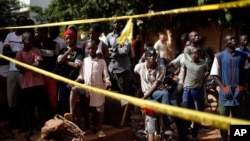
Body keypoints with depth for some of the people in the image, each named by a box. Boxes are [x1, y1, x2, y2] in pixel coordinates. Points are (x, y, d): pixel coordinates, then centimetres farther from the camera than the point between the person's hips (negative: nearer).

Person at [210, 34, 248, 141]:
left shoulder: (243, 56, 8)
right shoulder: (219, 56, 1)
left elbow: (245, 72, 14)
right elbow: (215, 74, 0)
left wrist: (242, 86, 0)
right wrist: (223, 87, -10)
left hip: (238, 93, 2)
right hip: (225, 93, -2)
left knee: (238, 119, 9)